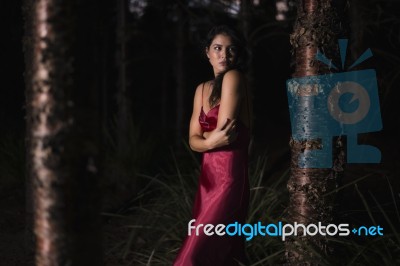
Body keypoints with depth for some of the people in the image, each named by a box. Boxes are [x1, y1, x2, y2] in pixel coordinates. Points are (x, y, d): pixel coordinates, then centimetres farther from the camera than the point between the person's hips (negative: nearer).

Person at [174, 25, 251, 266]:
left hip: (228, 179, -8)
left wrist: (205, 134, 4)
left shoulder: (234, 78, -10)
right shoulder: (202, 89, 13)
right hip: (208, 178, 8)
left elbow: (226, 134, -16)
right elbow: (193, 140, 6)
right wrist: (211, 142, -15)